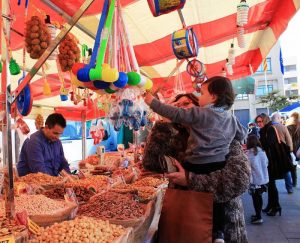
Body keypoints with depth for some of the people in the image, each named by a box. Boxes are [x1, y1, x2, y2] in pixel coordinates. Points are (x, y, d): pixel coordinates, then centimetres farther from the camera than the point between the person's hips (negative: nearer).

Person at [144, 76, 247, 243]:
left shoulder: (200, 113, -11)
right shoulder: (230, 117, 9)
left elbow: (176, 114, -13)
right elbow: (242, 135, 20)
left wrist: (153, 102, -6)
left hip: (197, 165, -6)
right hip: (220, 164, 6)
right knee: (216, 197, 16)